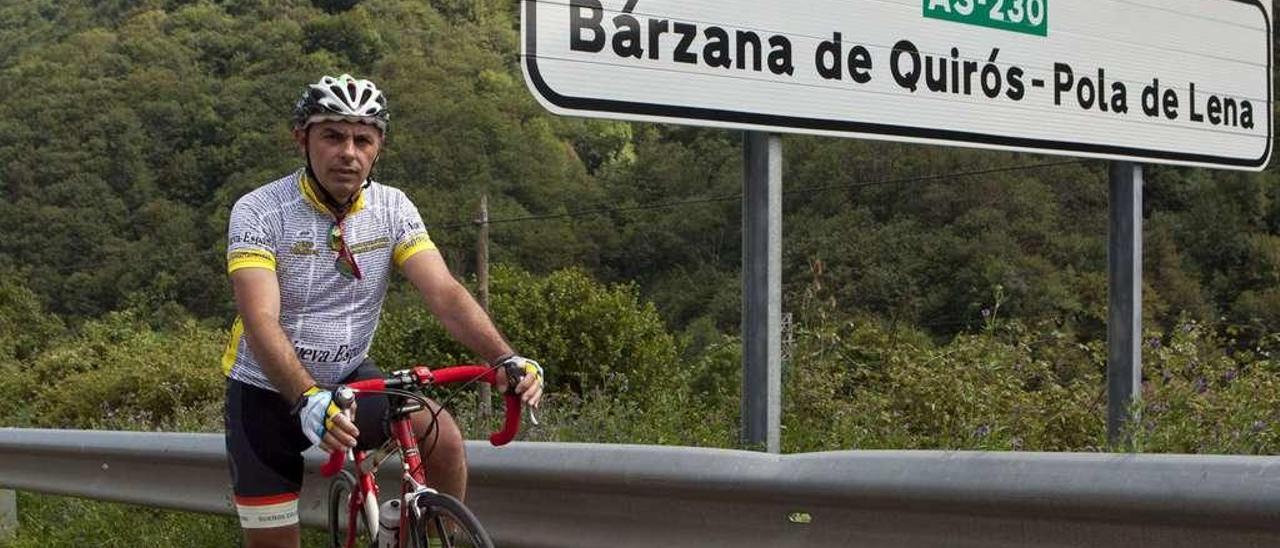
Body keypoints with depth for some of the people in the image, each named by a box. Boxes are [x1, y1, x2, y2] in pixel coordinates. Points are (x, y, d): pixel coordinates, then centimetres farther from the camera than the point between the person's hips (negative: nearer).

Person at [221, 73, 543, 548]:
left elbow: (445, 293, -19)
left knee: (442, 436, -24)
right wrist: (308, 400, -48)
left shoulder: (392, 209, -8)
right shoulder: (257, 212, -19)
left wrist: (505, 359, -36)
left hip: (348, 379, 2)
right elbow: (260, 321, -31)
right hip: (267, 391, -2)